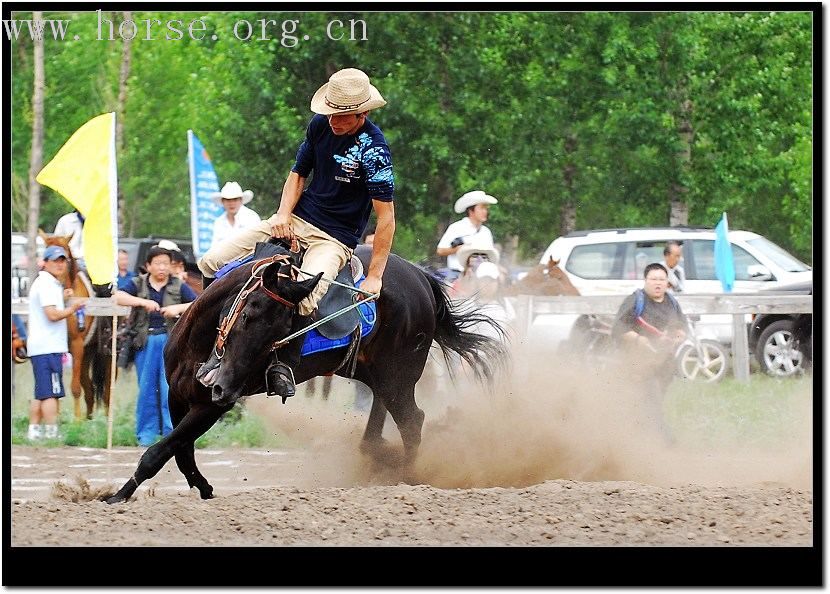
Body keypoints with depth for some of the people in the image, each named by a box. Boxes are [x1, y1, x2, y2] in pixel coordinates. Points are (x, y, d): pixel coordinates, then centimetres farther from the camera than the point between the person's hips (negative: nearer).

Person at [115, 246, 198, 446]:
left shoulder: (179, 286, 9)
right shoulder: (139, 284, 10)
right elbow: (119, 297, -5)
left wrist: (179, 308, -12)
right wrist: (143, 302, -16)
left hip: (170, 340, -1)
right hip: (146, 341, 1)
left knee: (170, 388, -7)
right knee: (146, 389, 3)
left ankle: (172, 432, -6)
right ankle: (146, 435, 9)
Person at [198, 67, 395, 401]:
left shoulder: (373, 149, -20)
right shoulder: (320, 125, -1)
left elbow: (386, 217, -18)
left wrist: (374, 277, -19)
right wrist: (284, 214, -7)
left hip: (334, 239, -6)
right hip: (296, 221, 6)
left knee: (302, 297, -37)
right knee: (210, 263, -2)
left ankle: (284, 365, -17)